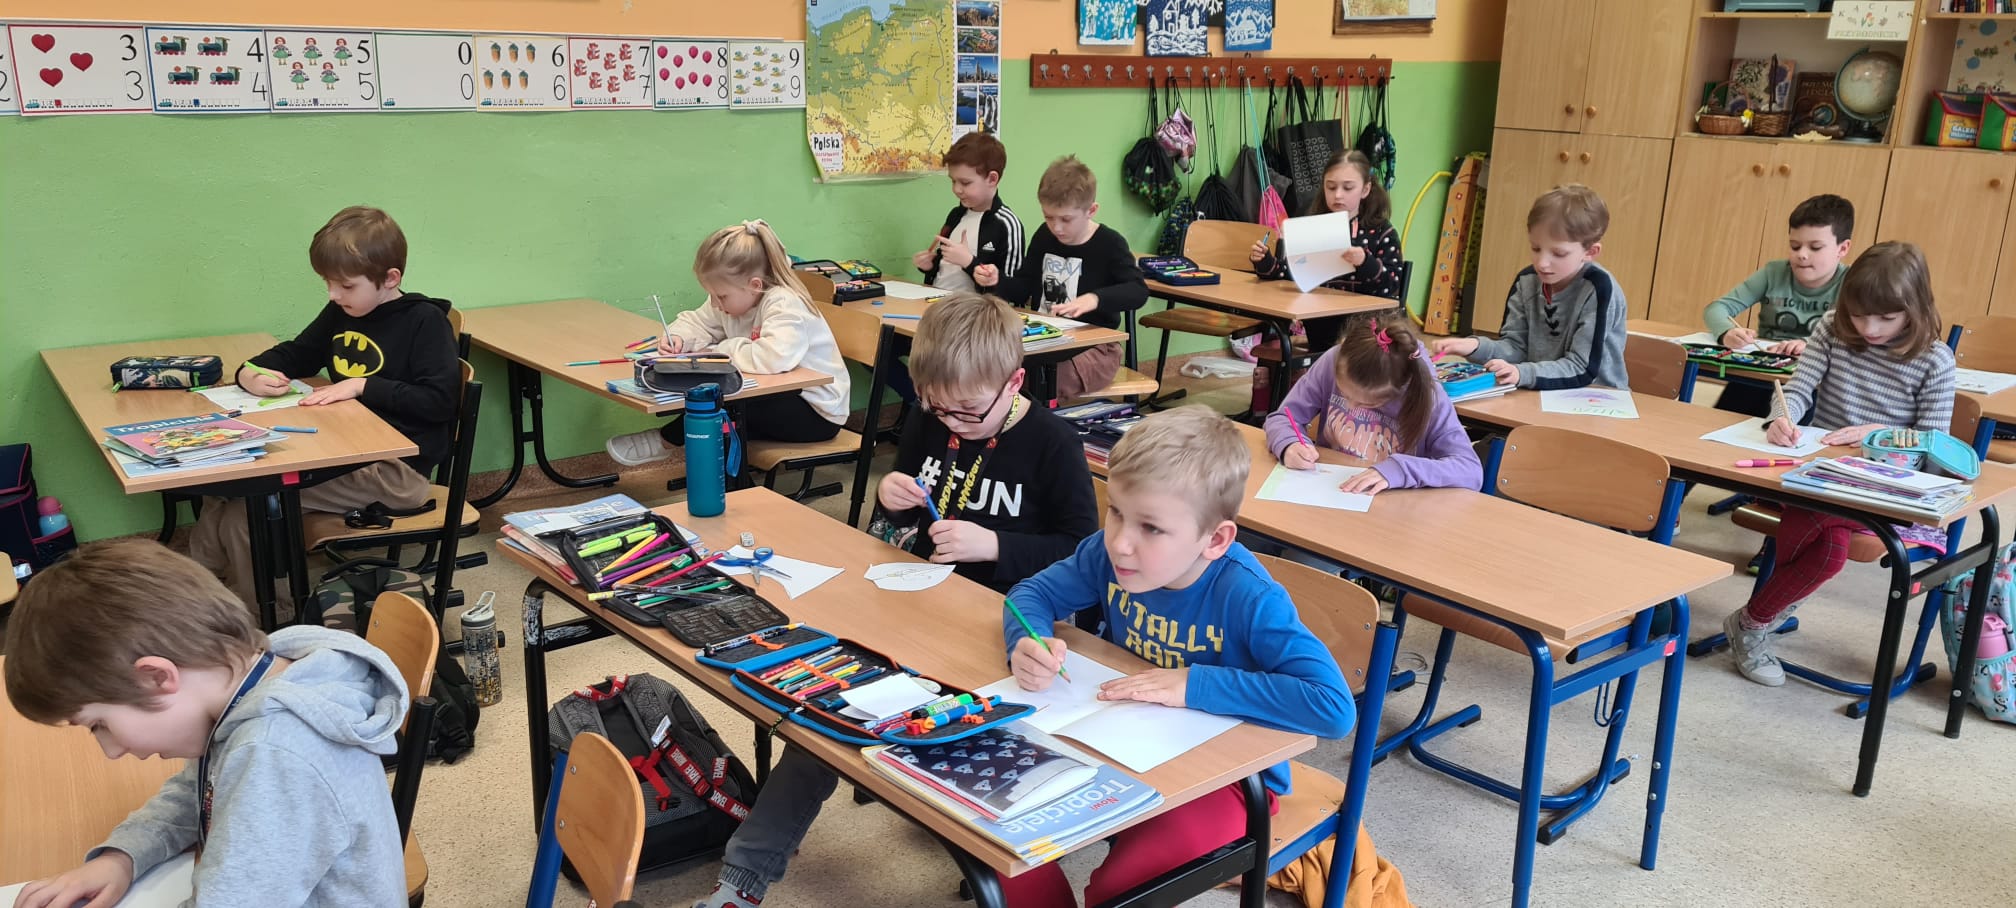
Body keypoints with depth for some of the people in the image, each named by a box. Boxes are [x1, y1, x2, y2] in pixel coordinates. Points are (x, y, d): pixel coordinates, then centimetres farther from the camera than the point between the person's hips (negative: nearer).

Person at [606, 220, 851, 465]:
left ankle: (666, 440, 0)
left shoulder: (784, 304, -27)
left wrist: (719, 351, -27)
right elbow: (696, 322, 12)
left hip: (818, 411, -8)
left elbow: (774, 358, -43)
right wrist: (678, 337, -14)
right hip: (781, 395, 8)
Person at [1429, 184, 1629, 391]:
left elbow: (1582, 370, -18)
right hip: (1542, 397, 4)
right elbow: (1516, 346, 1)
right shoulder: (1527, 281, 1)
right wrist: (1477, 347, -18)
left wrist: (1522, 374, -31)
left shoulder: (1599, 288, -15)